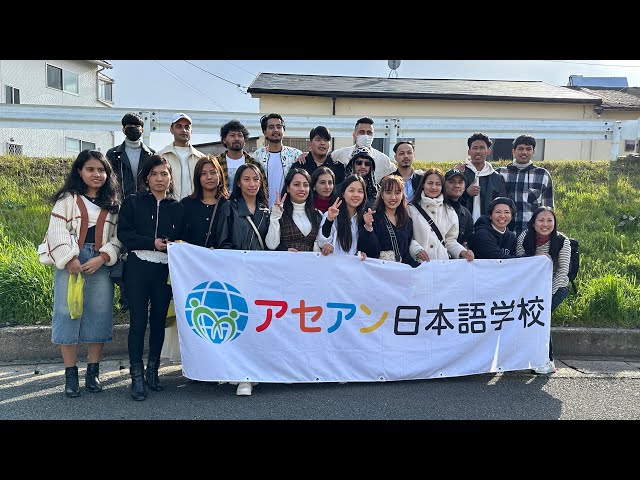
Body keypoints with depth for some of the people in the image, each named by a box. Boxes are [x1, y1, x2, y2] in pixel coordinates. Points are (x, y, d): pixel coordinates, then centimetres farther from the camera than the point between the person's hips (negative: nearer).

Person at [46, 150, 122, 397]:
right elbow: (56, 231, -3)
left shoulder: (113, 203, 11)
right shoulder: (68, 199, 5)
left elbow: (118, 236, 4)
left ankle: (93, 372, 15)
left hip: (101, 264, 2)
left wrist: (102, 258, -10)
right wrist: (70, 259, -13)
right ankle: (71, 374, 10)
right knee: (68, 314, 0)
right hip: (71, 263, -2)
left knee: (99, 316, 4)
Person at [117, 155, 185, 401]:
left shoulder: (177, 208, 10)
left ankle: (152, 371, 24)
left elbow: (182, 239, 14)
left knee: (159, 321, 9)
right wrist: (153, 243, -13)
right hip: (138, 268, -2)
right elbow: (123, 233, -4)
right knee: (138, 322, -2)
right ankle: (137, 377, 8)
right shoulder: (133, 202, 5)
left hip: (165, 270, 2)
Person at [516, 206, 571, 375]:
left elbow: (563, 269, -15)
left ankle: (548, 361, -17)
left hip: (557, 286, -2)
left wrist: (550, 292, -22)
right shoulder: (524, 238, -8)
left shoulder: (562, 241, -11)